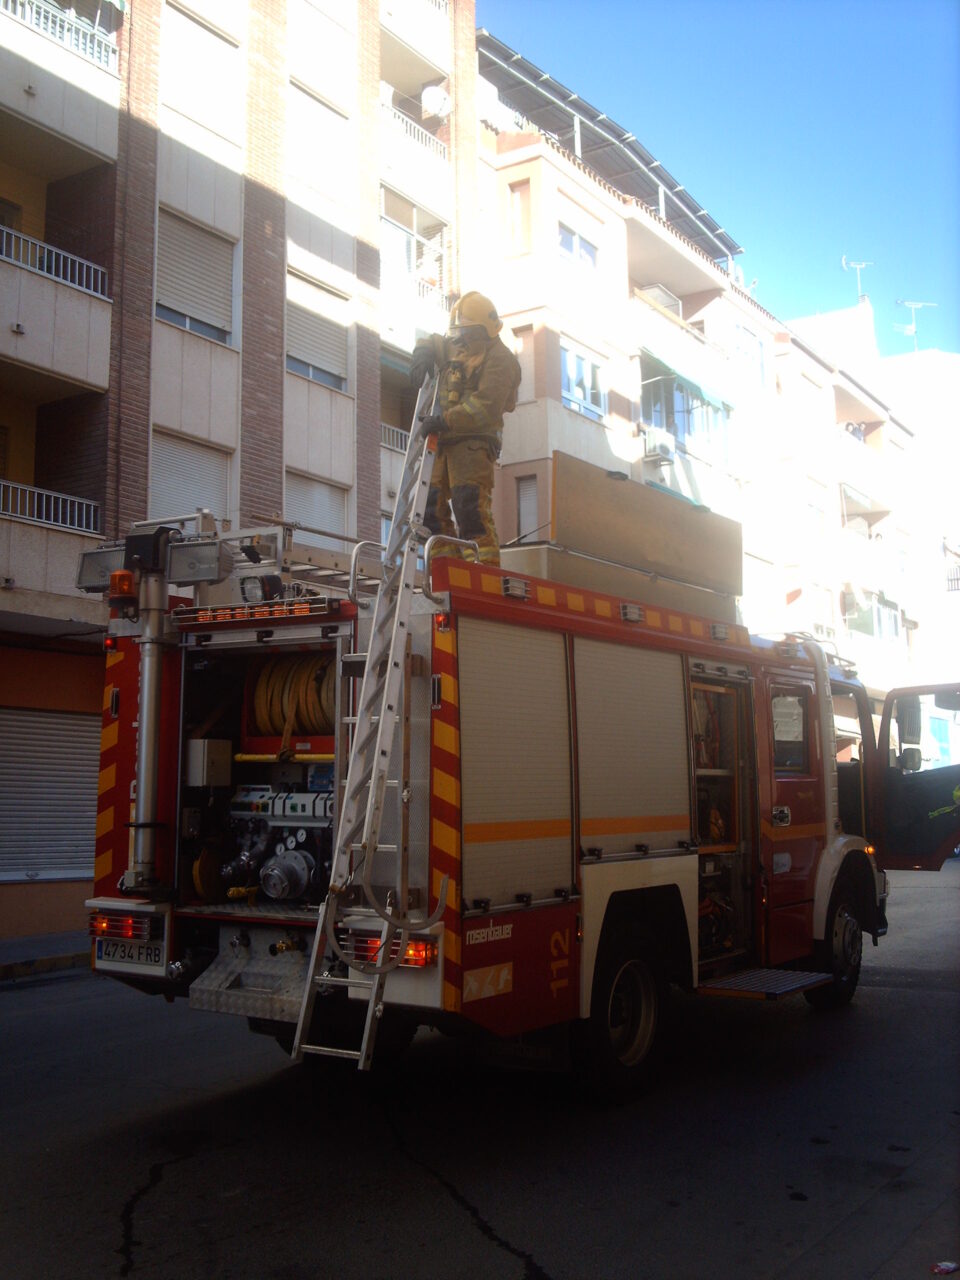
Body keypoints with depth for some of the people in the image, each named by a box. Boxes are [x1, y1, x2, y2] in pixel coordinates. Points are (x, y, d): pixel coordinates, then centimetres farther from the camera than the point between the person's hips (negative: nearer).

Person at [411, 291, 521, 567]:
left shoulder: (499, 359, -7)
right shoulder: (458, 348, 19)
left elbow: (486, 407, -20)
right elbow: (433, 343, 38)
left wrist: (445, 420, -26)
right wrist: (423, 354, 13)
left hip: (474, 442, -9)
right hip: (445, 441, 9)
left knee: (470, 508, -20)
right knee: (431, 503, 5)